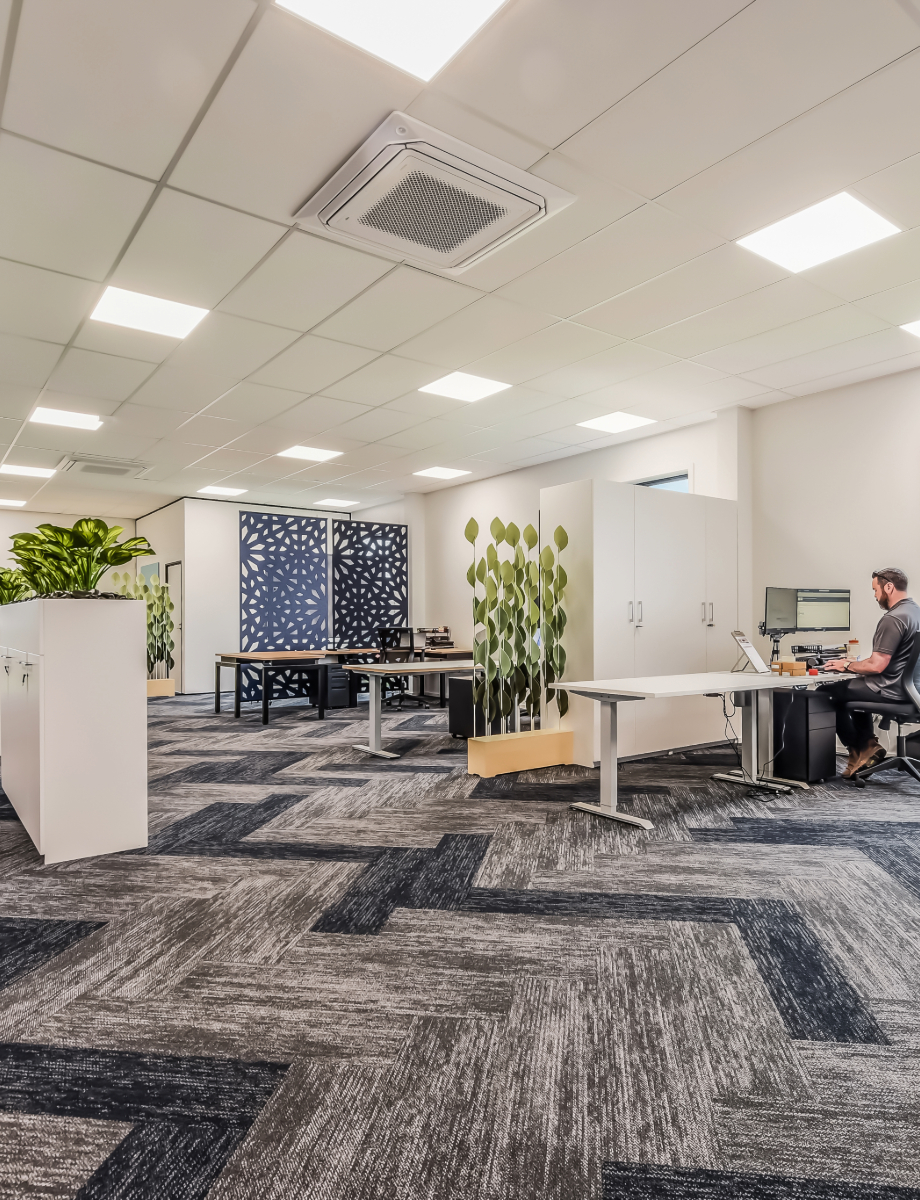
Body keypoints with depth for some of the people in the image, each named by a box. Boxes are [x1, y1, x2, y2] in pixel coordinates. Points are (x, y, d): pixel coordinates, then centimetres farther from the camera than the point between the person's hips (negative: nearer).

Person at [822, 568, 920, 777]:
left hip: (890, 690, -10)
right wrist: (858, 662, 16)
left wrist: (847, 665, -8)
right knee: (855, 686, 31)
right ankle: (868, 744, 23)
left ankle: (859, 751, 14)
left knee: (829, 692, 3)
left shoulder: (893, 619, -24)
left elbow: (876, 666, -26)